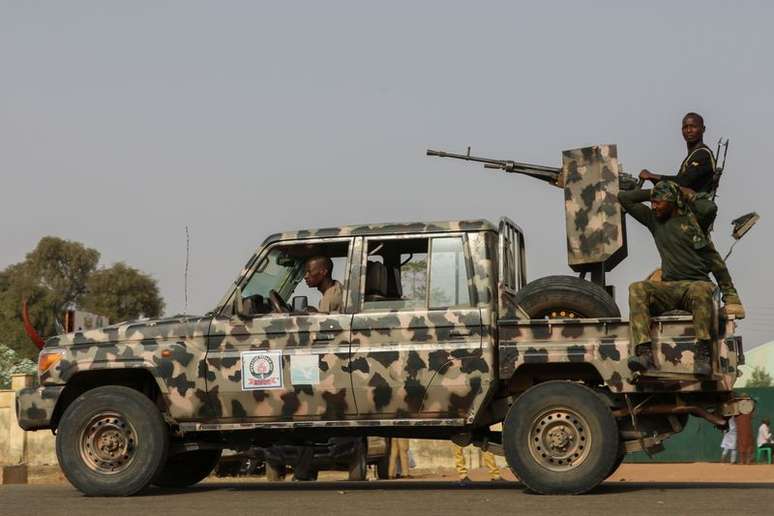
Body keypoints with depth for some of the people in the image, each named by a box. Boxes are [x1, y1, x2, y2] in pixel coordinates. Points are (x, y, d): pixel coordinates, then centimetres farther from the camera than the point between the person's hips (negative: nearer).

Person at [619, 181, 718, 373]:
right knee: (637, 289, -26)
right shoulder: (654, 220, 20)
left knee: (701, 290, -40)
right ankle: (644, 353, -39)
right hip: (668, 287, 4)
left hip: (696, 283, -3)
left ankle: (703, 355, -42)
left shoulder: (692, 221, 8)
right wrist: (651, 192, 20)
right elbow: (624, 198, 22)